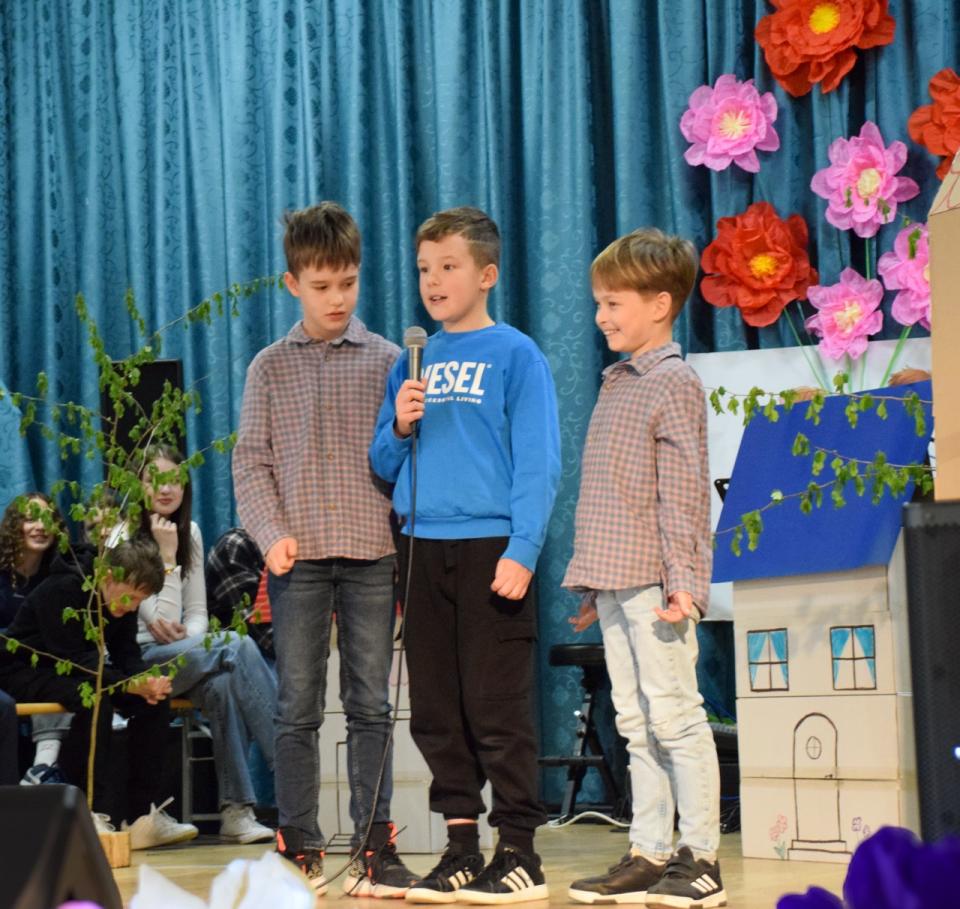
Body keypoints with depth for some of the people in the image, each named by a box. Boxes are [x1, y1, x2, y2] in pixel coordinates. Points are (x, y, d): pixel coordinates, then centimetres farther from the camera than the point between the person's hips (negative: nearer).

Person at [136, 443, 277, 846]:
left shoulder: (190, 532, 13)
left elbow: (197, 612, 11)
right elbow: (162, 621, -12)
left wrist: (188, 634, -11)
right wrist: (167, 554, -15)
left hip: (184, 657, 5)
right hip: (139, 660, -5)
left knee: (222, 685, -33)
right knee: (238, 646, -31)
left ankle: (236, 811, -34)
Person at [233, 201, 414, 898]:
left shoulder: (386, 361, 7)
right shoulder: (271, 368, 8)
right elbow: (251, 462, 5)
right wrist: (273, 533, -7)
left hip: (372, 554, 0)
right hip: (299, 557, 0)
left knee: (371, 705, 2)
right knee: (298, 708, 2)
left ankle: (375, 846, 7)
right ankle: (299, 848, 9)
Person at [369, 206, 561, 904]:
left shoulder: (515, 355, -1)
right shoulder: (414, 362, 15)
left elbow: (538, 461, -7)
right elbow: (384, 466, 19)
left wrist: (522, 551, -16)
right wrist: (399, 428, -2)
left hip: (491, 549, -6)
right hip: (423, 548, 6)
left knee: (498, 708, -5)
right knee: (435, 711, 8)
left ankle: (519, 852, 2)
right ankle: (462, 849, 16)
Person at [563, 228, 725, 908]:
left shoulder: (674, 382, -6)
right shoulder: (617, 382, 17)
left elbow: (684, 493, -12)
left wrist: (681, 582, -18)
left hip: (654, 583, -8)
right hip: (614, 583, 8)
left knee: (675, 716, -6)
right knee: (636, 723, 10)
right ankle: (650, 854, 14)